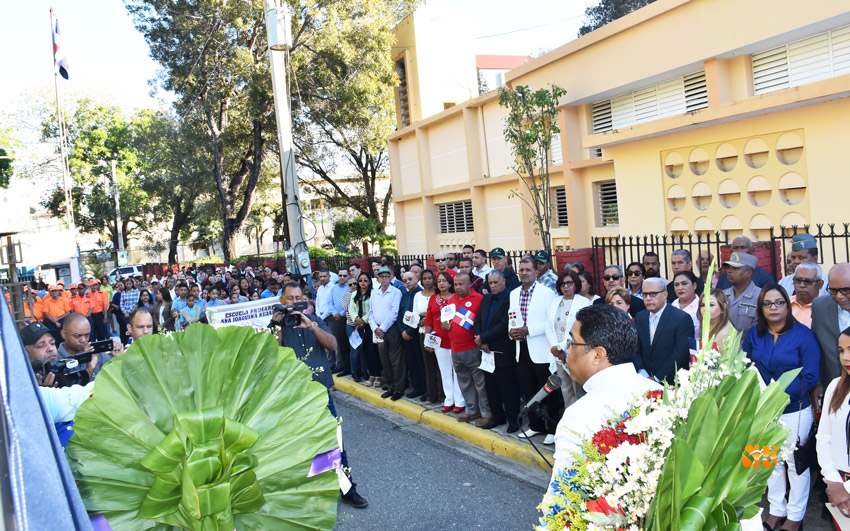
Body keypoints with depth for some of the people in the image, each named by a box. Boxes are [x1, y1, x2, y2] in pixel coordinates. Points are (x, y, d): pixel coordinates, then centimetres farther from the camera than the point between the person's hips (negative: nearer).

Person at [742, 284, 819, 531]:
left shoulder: (803, 335, -11)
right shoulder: (754, 334, 1)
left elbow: (809, 378, -13)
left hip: (795, 410, -4)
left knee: (796, 463, 7)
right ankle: (776, 510, 30)